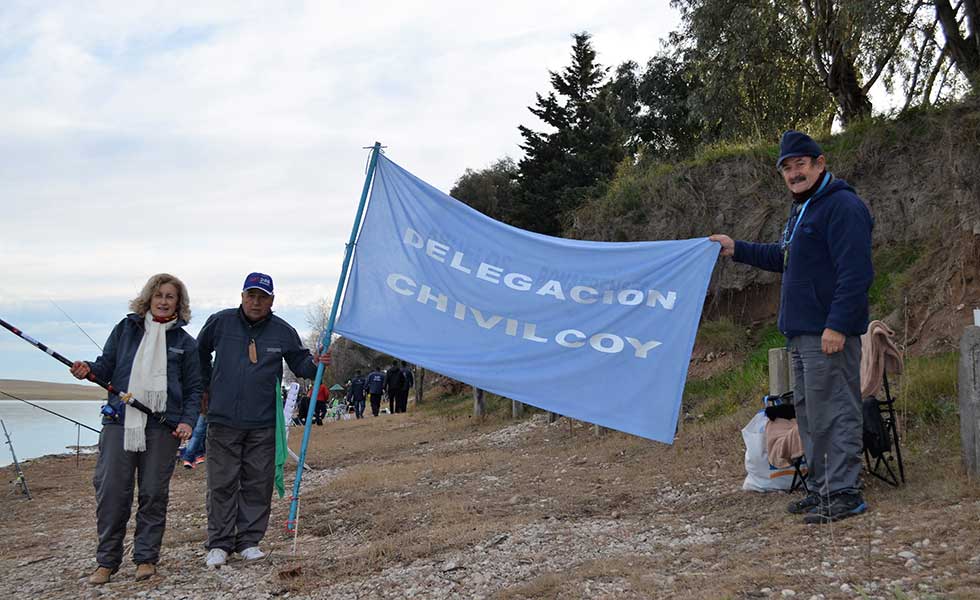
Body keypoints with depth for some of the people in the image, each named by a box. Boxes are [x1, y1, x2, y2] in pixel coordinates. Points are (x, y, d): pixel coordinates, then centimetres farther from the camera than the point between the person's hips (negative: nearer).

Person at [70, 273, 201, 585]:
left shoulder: (184, 342, 10)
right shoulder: (125, 329, 12)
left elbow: (193, 388, 10)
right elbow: (107, 366, 11)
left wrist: (188, 420, -4)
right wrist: (88, 370, -11)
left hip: (162, 427, 0)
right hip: (119, 421, 0)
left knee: (154, 494, 2)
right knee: (110, 491, -1)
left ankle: (146, 558, 14)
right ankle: (107, 561, 10)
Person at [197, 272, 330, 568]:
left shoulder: (283, 332, 3)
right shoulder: (220, 322, 1)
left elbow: (299, 364, 14)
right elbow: (199, 354, 19)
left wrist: (315, 363, -8)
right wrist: (206, 387, 17)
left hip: (263, 424, 1)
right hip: (223, 421, -1)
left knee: (258, 484, 6)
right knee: (222, 484, 2)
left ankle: (249, 541, 17)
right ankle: (219, 544, 11)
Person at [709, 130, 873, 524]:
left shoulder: (843, 206, -13)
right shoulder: (802, 209, 20)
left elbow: (855, 272, -21)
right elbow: (785, 258, 35)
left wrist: (837, 325, -25)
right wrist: (737, 250, 35)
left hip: (829, 333, -11)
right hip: (801, 332, 11)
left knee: (833, 413, -8)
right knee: (808, 412, 15)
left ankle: (844, 493, -2)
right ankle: (822, 488, 24)